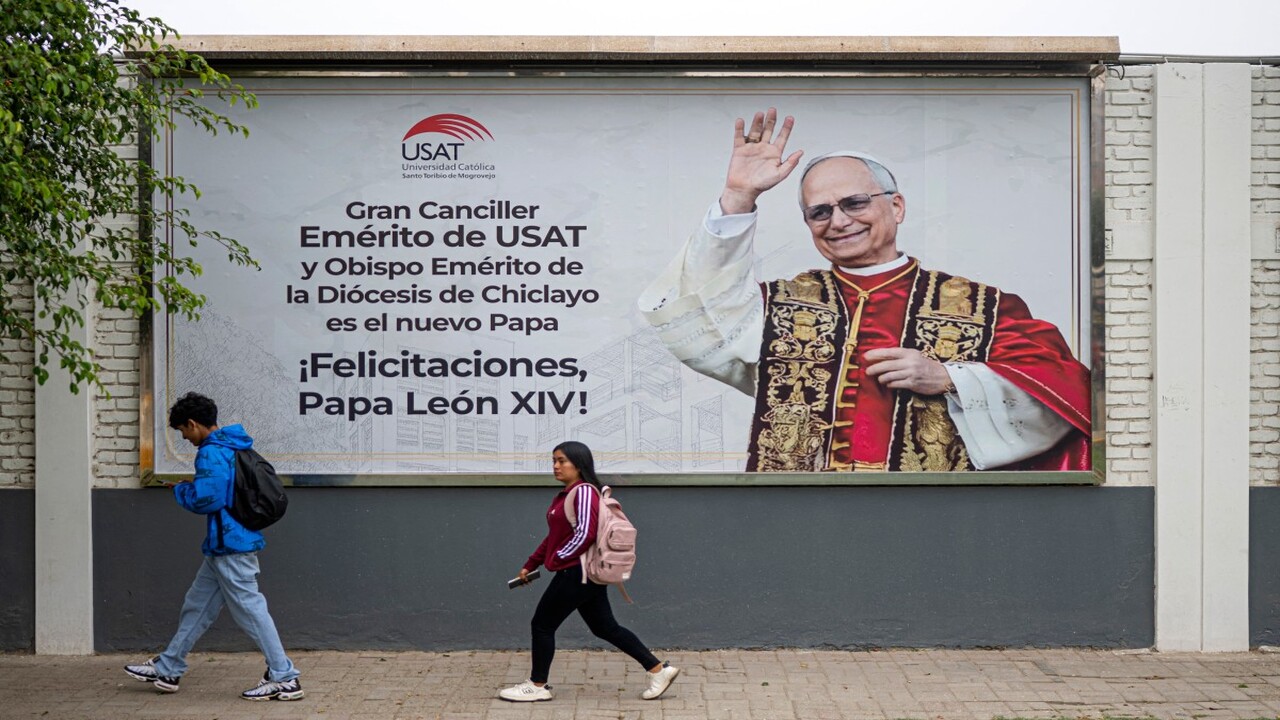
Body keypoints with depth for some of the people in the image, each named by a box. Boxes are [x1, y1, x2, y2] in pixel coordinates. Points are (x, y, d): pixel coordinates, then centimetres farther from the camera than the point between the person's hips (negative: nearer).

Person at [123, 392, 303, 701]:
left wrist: (181, 489, -3)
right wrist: (194, 487, 15)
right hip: (225, 546, 10)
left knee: (250, 610, -6)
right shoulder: (233, 448, 13)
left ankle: (285, 679, -2)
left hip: (229, 547, -10)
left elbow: (204, 499, -23)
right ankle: (167, 669, 29)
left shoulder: (211, 453, -17)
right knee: (197, 606, 18)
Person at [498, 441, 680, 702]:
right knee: (605, 628, 12)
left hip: (578, 573, -10)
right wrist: (531, 564, 19)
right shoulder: (566, 495, 15)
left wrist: (556, 559, -14)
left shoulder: (584, 491, -15)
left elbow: (585, 534, -23)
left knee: (542, 624, 1)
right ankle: (659, 669, 14)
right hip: (581, 573, 10)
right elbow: (555, 535, 21)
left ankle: (537, 686, 14)